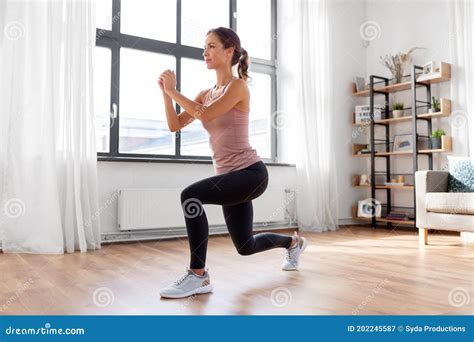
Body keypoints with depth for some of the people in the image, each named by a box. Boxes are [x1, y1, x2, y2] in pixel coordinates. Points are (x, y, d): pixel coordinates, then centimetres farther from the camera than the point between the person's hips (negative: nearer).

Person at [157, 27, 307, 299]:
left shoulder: (238, 86, -10)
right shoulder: (206, 94, 12)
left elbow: (205, 115, -25)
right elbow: (175, 125, 7)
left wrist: (174, 90, -16)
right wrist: (166, 92, -3)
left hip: (250, 173, -9)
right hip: (231, 175, 9)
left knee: (191, 196, -30)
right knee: (245, 246, 19)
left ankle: (198, 276, -17)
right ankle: (294, 243, 48)